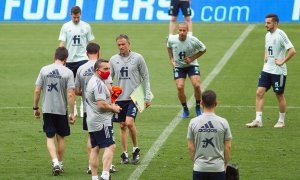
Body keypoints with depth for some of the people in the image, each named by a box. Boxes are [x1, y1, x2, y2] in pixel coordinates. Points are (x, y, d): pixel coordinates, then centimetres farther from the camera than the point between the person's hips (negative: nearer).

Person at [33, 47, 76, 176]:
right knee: (60, 138, 15)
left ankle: (55, 162, -13)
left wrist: (35, 108, 9)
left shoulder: (44, 70, -3)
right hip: (61, 110, -1)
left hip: (47, 109, 1)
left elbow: (37, 90, -1)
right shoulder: (68, 72, -9)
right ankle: (60, 164, 24)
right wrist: (72, 113, -7)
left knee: (50, 138, 6)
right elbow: (71, 94, -13)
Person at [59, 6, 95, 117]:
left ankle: (83, 106, -8)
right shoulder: (66, 27, 2)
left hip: (82, 58, -1)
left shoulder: (86, 27, 3)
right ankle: (73, 107, 18)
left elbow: (90, 43, 9)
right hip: (69, 60, 1)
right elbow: (62, 43, 1)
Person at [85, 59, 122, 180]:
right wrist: (113, 108, -7)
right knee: (110, 147, -13)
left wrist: (111, 105, 16)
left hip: (92, 121, 11)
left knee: (95, 148, 12)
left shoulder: (92, 81, 17)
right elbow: (101, 104, -24)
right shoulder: (98, 84, -17)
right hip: (101, 122, -11)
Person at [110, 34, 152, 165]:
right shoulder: (113, 60, 6)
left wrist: (147, 96, -1)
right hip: (120, 97, 3)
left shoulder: (137, 58, -2)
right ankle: (124, 154, 14)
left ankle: (136, 148, 2)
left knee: (129, 122, -17)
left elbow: (145, 78, 3)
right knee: (122, 126, 6)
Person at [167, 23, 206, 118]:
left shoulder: (193, 41, -20)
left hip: (192, 65, -2)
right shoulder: (172, 39, -13)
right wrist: (171, 59, 2)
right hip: (178, 66, 2)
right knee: (180, 87, -13)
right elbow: (169, 47, 13)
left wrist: (192, 58, -12)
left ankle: (198, 108, 4)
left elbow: (203, 49, -3)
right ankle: (185, 110, 8)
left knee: (196, 85, -19)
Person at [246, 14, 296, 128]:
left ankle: (281, 121, 19)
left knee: (279, 95, 5)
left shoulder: (280, 35, -15)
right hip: (266, 70, 7)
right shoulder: (268, 35, 9)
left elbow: (292, 51, -20)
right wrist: (265, 57, 11)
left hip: (278, 71, -7)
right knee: (259, 92, -2)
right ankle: (258, 120, -2)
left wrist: (282, 61, -18)